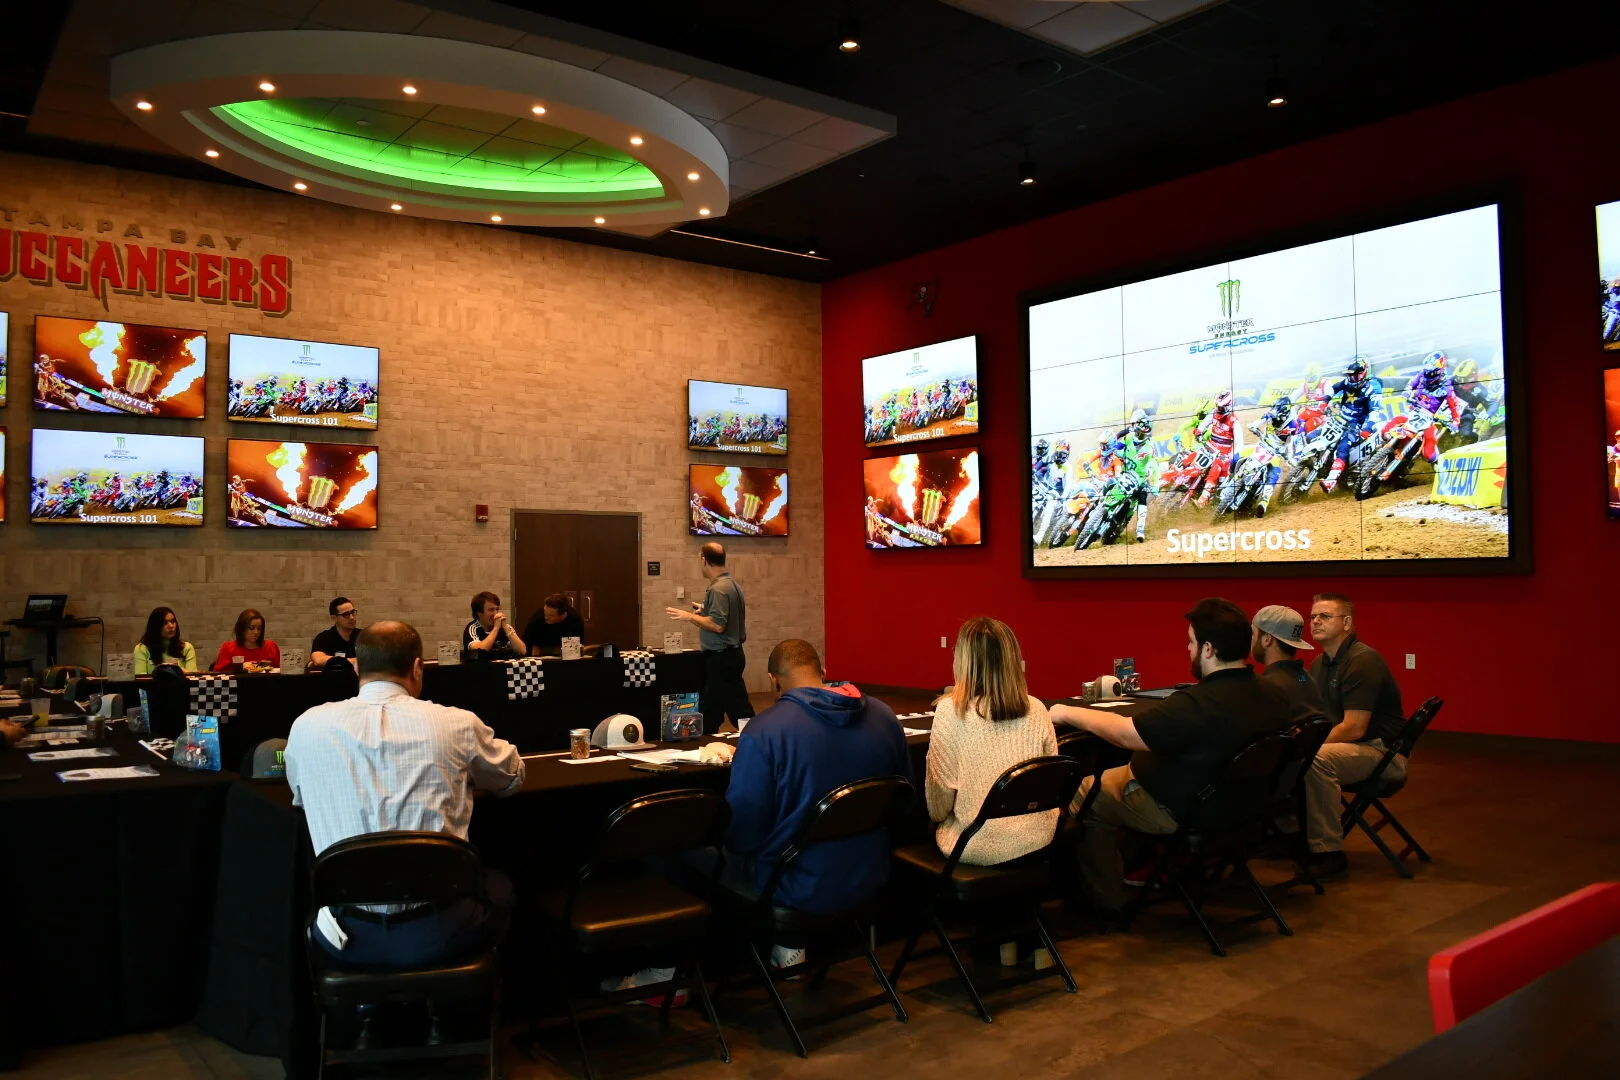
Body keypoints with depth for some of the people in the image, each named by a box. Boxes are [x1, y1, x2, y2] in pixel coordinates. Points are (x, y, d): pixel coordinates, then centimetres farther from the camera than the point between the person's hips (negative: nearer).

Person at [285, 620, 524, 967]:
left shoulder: (308, 725, -1)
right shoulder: (457, 723, -5)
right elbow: (513, 776, 16)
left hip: (349, 936, 2)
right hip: (438, 932, -1)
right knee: (499, 887, 31)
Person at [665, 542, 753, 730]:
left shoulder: (718, 589, -19)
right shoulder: (732, 584, 11)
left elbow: (717, 625, -26)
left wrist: (690, 617, -17)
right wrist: (705, 611, 22)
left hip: (722, 657, -11)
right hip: (730, 653, 11)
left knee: (738, 709, -7)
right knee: (709, 710, 17)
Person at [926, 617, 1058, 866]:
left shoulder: (951, 711, -14)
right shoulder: (1036, 709, -2)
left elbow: (938, 805, -10)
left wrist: (936, 814, 11)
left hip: (978, 847, -4)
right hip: (1037, 841, 5)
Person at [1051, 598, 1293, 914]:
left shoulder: (1198, 704, -34)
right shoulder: (1273, 696, -8)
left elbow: (1124, 733, -26)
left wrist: (1067, 713, -11)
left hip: (1180, 813, -8)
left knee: (1083, 793, 10)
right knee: (1121, 770, 27)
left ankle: (1106, 900, 20)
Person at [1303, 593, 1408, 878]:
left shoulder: (1362, 661, -18)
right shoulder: (1320, 663, 12)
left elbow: (1354, 729, -25)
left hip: (1382, 752, -9)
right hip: (1344, 745, 9)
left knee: (1316, 760, -34)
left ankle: (1328, 852, -24)